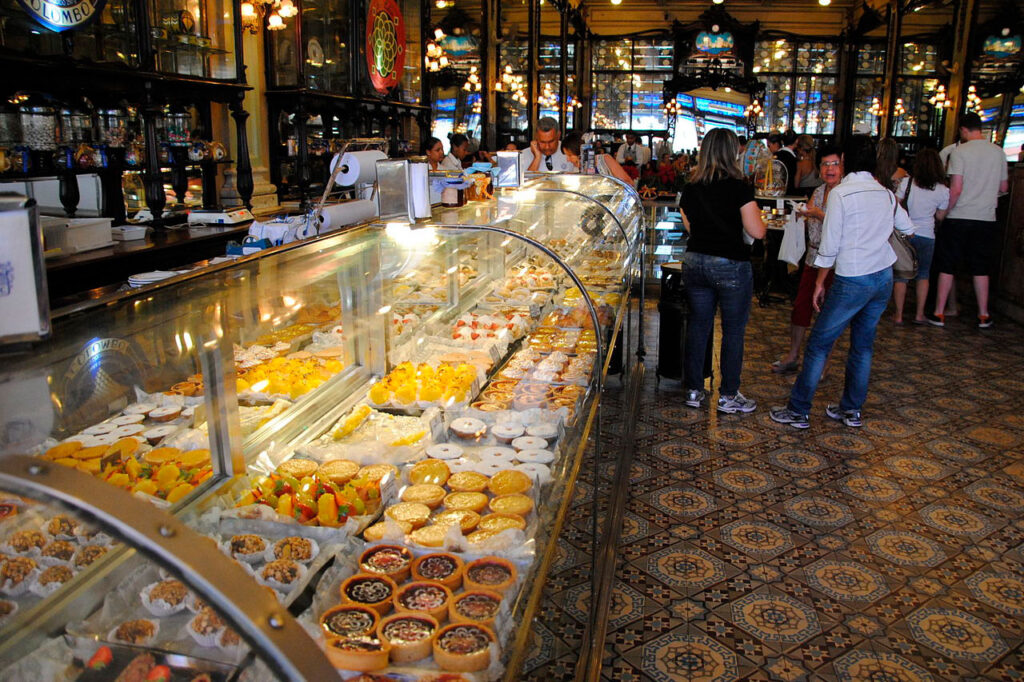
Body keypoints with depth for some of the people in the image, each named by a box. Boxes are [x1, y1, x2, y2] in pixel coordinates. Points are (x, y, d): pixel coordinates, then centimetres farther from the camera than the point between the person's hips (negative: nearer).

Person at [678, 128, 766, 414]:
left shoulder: (691, 189, 3)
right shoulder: (739, 188, -12)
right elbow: (757, 232, -11)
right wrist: (756, 215, 8)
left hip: (695, 262, 5)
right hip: (731, 265, -5)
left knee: (698, 326, 14)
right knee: (733, 331, 7)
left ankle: (694, 390, 21)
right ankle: (728, 396, 14)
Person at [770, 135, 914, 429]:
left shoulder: (840, 193, -11)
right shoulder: (886, 194, 8)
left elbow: (830, 245, -11)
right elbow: (908, 228, 21)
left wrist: (819, 283, -2)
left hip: (853, 280, -7)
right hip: (884, 277, 7)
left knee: (819, 343, 1)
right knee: (863, 344, 16)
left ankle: (798, 411, 6)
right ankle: (852, 409, 25)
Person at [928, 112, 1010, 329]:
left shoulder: (960, 151, -10)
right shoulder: (998, 152, 6)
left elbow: (956, 189, -16)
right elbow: (1004, 188, 14)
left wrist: (946, 211, -4)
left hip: (959, 219, -4)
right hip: (987, 219, 4)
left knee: (947, 267, 5)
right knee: (980, 269, 12)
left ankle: (939, 314, 8)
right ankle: (984, 316, 17)